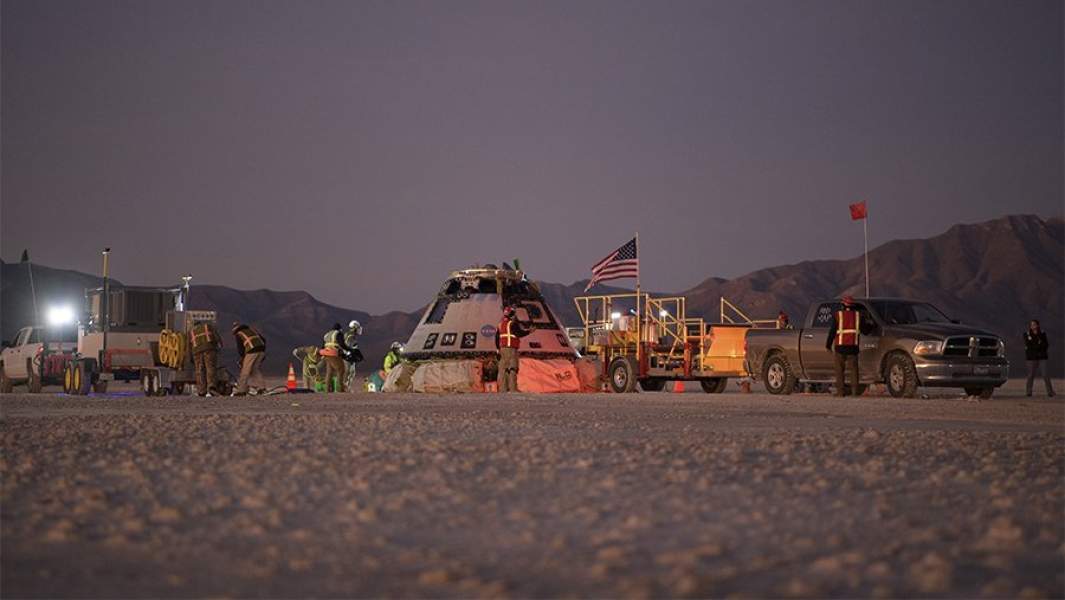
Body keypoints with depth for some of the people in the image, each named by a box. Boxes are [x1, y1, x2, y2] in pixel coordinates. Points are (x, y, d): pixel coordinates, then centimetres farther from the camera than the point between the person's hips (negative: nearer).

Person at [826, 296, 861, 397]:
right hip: (853, 346, 2)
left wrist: (828, 345, 5)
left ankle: (840, 390, -3)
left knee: (840, 369, 2)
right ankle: (855, 390, -3)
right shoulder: (857, 315, 7)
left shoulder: (838, 315, 0)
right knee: (853, 368, 4)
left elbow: (832, 331, 0)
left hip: (840, 346, -2)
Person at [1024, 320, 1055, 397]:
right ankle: (1028, 392, 3)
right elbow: (1028, 346, -8)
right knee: (1031, 375, -3)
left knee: (1046, 375, -6)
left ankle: (1050, 392, -4)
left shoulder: (1042, 334, 9)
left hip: (1042, 357, 1)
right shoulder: (1027, 335, 4)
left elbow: (1046, 345, 1)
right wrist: (1040, 345, -12)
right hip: (1031, 357, -1)